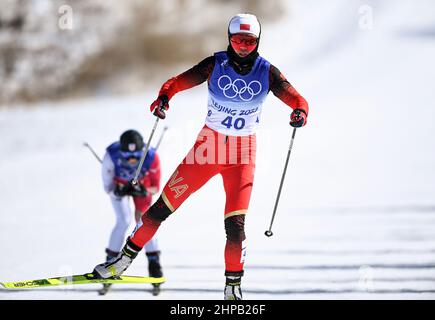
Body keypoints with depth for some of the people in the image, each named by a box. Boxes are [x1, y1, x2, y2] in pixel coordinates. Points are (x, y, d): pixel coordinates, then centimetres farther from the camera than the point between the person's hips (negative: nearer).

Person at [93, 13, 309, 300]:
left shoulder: (267, 72, -6)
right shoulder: (216, 65, -8)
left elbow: (296, 99, -7)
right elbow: (178, 82, -10)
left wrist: (300, 112, -31)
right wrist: (163, 98, -31)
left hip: (242, 151, 0)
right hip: (208, 144, 0)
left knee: (236, 224, -12)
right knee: (163, 206, 1)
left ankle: (233, 289, 2)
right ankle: (124, 260, 17)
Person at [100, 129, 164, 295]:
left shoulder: (151, 157, -37)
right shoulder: (112, 156, -39)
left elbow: (155, 187, -23)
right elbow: (108, 187, -26)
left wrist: (144, 191, -43)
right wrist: (117, 192, -46)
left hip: (141, 184, 1)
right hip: (119, 185, -1)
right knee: (124, 221, -17)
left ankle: (154, 264, 2)